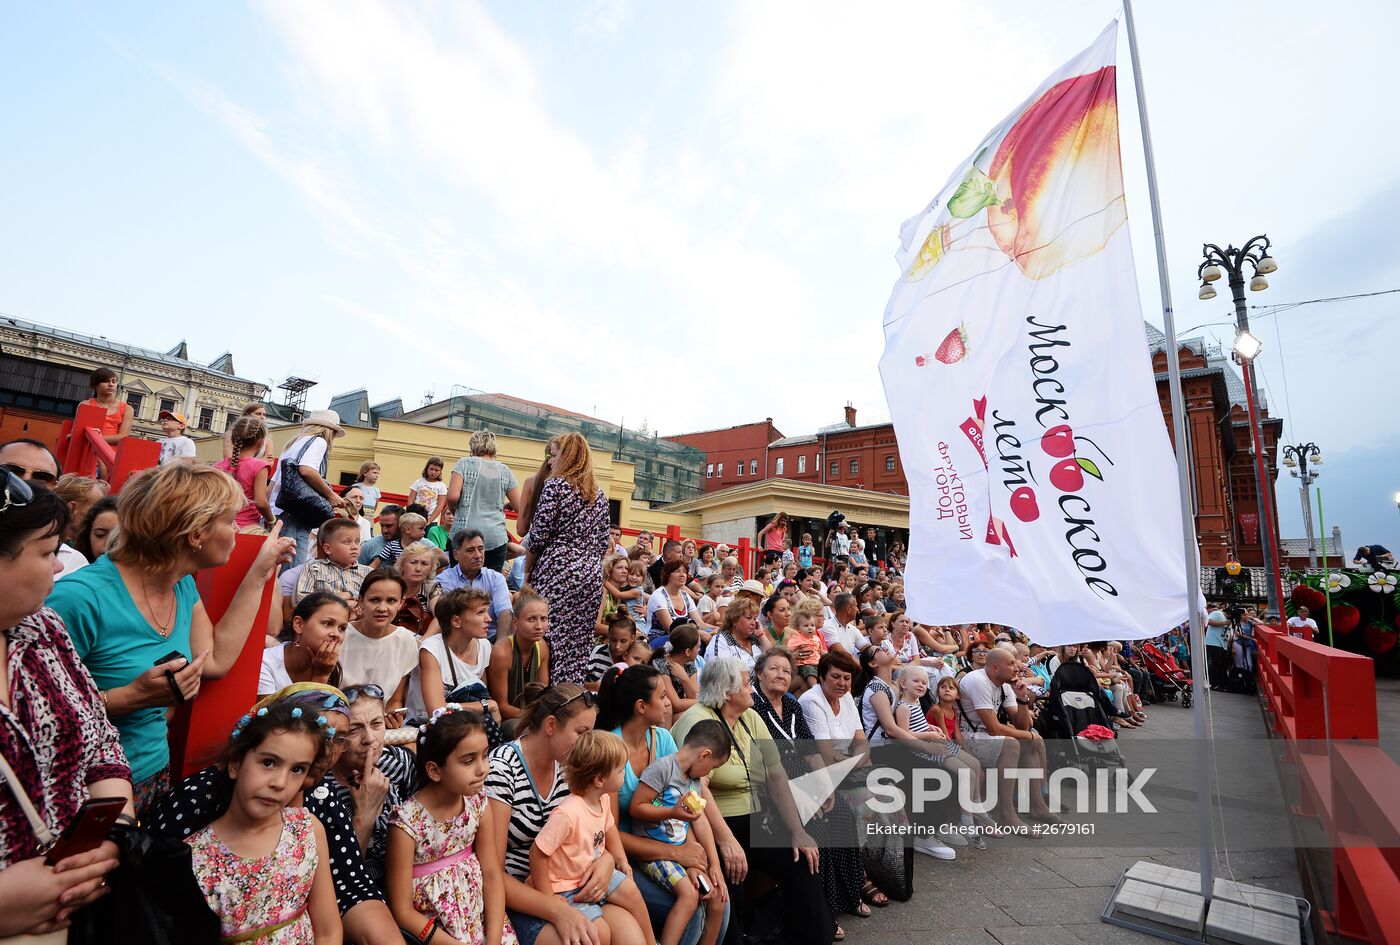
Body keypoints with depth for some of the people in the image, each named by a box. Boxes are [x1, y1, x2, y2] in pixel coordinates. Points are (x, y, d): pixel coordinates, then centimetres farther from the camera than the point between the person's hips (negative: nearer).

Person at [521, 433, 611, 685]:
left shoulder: (556, 485, -5)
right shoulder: (600, 494, 13)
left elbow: (538, 535, -7)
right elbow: (603, 541, 14)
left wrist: (527, 570, 4)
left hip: (557, 571, -6)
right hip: (592, 576, 6)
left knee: (551, 639, -1)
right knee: (579, 644, 8)